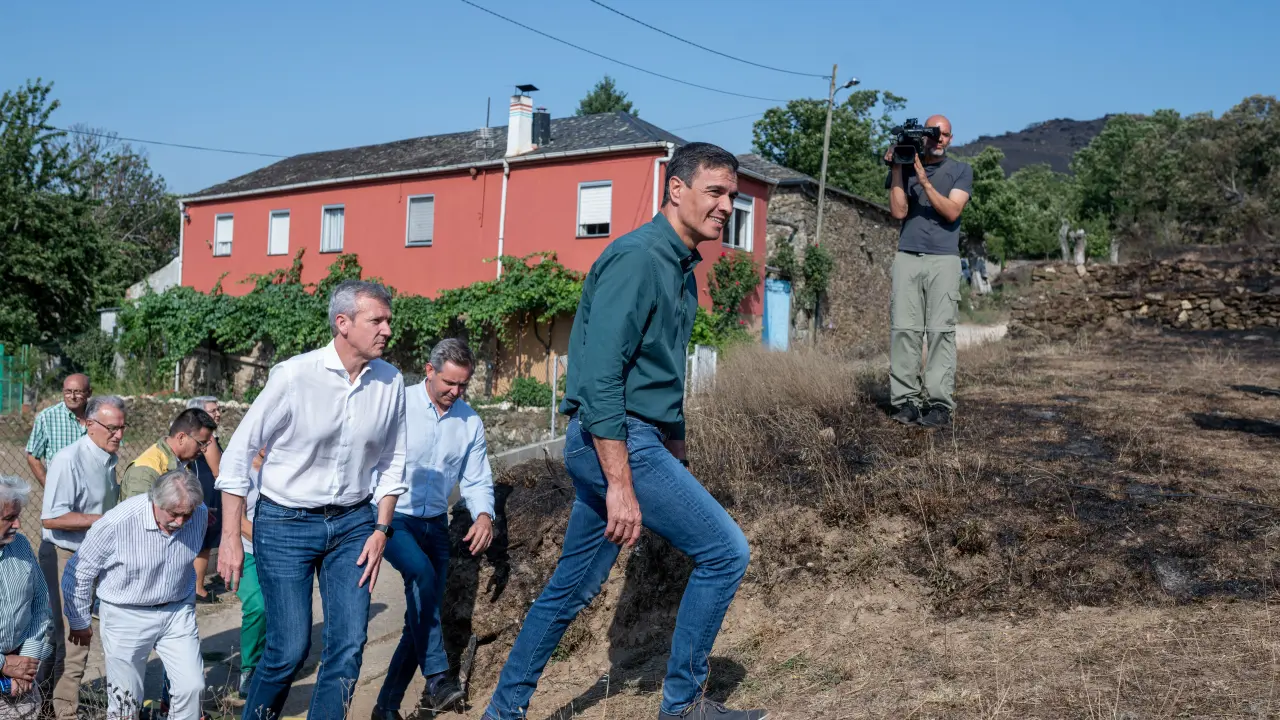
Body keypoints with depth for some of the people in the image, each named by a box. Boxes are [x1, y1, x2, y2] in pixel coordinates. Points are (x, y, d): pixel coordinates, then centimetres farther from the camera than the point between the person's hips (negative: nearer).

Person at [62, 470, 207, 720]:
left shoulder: (199, 515, -11)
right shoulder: (118, 522, -24)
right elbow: (78, 573, -9)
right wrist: (79, 623, 2)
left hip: (177, 612, 3)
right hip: (127, 616, -3)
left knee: (192, 686, -2)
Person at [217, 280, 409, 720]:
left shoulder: (390, 382, -3)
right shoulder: (294, 376, -16)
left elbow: (391, 460, 8)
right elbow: (239, 452, -9)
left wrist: (381, 530, 2)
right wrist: (231, 537, -9)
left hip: (353, 523, 4)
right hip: (285, 523, -4)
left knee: (349, 643, -1)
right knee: (289, 648, 0)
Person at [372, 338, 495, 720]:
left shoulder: (471, 422, 3)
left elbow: (477, 480, 7)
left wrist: (484, 515, -13)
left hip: (435, 524, 5)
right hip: (392, 518, -5)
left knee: (423, 616, 4)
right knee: (421, 572, -32)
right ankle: (437, 679, -26)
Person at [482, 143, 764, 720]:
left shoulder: (681, 268, 16)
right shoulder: (636, 258, -15)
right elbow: (598, 378, -22)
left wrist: (678, 464, 22)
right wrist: (621, 485, -25)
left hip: (636, 440, 10)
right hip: (616, 441, -10)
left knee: (573, 587, 15)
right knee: (726, 551, -4)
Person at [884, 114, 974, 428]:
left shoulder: (961, 171, 11)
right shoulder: (905, 166, 14)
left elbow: (951, 212, -4)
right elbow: (899, 211, 1)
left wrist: (924, 180, -12)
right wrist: (896, 170, -3)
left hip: (943, 260, -1)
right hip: (907, 258, 1)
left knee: (941, 331, -9)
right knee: (903, 329, -7)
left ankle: (940, 404, -11)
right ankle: (905, 400, -6)